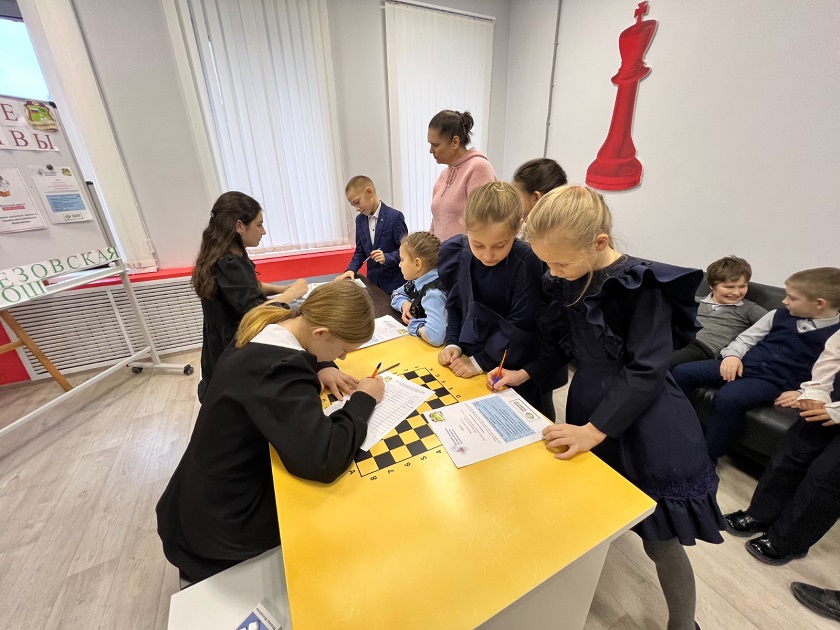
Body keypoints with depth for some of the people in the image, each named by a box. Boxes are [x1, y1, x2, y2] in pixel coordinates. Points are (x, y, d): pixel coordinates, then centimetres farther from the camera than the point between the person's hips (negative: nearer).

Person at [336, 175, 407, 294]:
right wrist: (351, 269, -6)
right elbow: (360, 251, 10)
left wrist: (386, 258, -27)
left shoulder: (395, 217, -13)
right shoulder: (360, 220, 7)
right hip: (372, 281, 6)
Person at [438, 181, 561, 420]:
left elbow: (520, 327, -21)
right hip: (470, 355, 4)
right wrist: (453, 344, -8)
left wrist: (480, 362, -19)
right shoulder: (453, 252, -11)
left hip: (521, 370, -3)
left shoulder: (527, 263, -25)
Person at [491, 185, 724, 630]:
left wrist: (595, 429, -27)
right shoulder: (567, 281, -1)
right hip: (588, 406, 6)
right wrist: (525, 374, 0)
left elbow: (646, 373, -22)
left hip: (643, 425, -5)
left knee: (662, 541, 10)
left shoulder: (642, 286, -20)